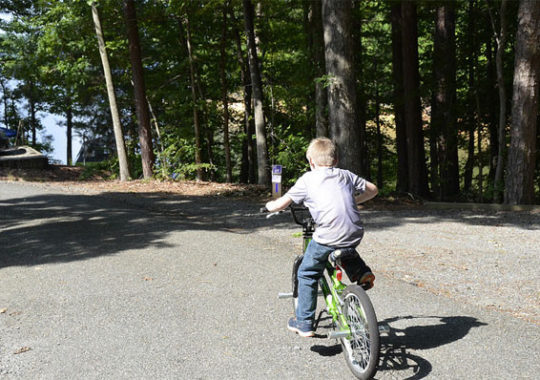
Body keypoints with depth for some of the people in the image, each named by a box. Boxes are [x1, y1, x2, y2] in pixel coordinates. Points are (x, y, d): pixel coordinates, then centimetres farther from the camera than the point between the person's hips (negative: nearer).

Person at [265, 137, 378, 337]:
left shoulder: (307, 179, 5)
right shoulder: (346, 175, 17)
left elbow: (279, 205, 3)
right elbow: (372, 189, 28)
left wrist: (270, 205, 26)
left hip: (327, 238, -5)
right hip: (355, 235, 5)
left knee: (306, 275, 16)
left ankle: (304, 323, 19)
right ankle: (362, 272, 22)